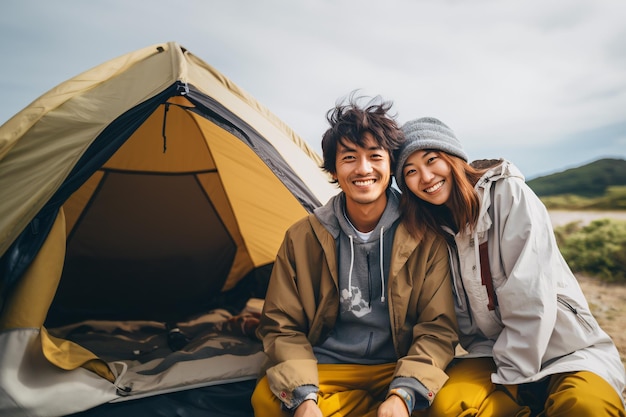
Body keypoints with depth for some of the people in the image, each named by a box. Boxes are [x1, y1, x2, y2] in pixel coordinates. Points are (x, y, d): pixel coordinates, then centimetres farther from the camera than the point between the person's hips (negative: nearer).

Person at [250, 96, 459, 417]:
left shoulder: (425, 237, -6)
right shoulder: (302, 238, -4)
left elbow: (438, 327, -5)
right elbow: (281, 326, -2)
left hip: (399, 370, 0)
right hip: (325, 369, 1)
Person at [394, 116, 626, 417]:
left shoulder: (510, 194, -13)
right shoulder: (435, 228, 2)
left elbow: (530, 298, -19)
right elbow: (461, 317, 4)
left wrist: (508, 379, -14)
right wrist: (493, 366, -8)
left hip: (569, 350, -3)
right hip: (496, 353, 4)